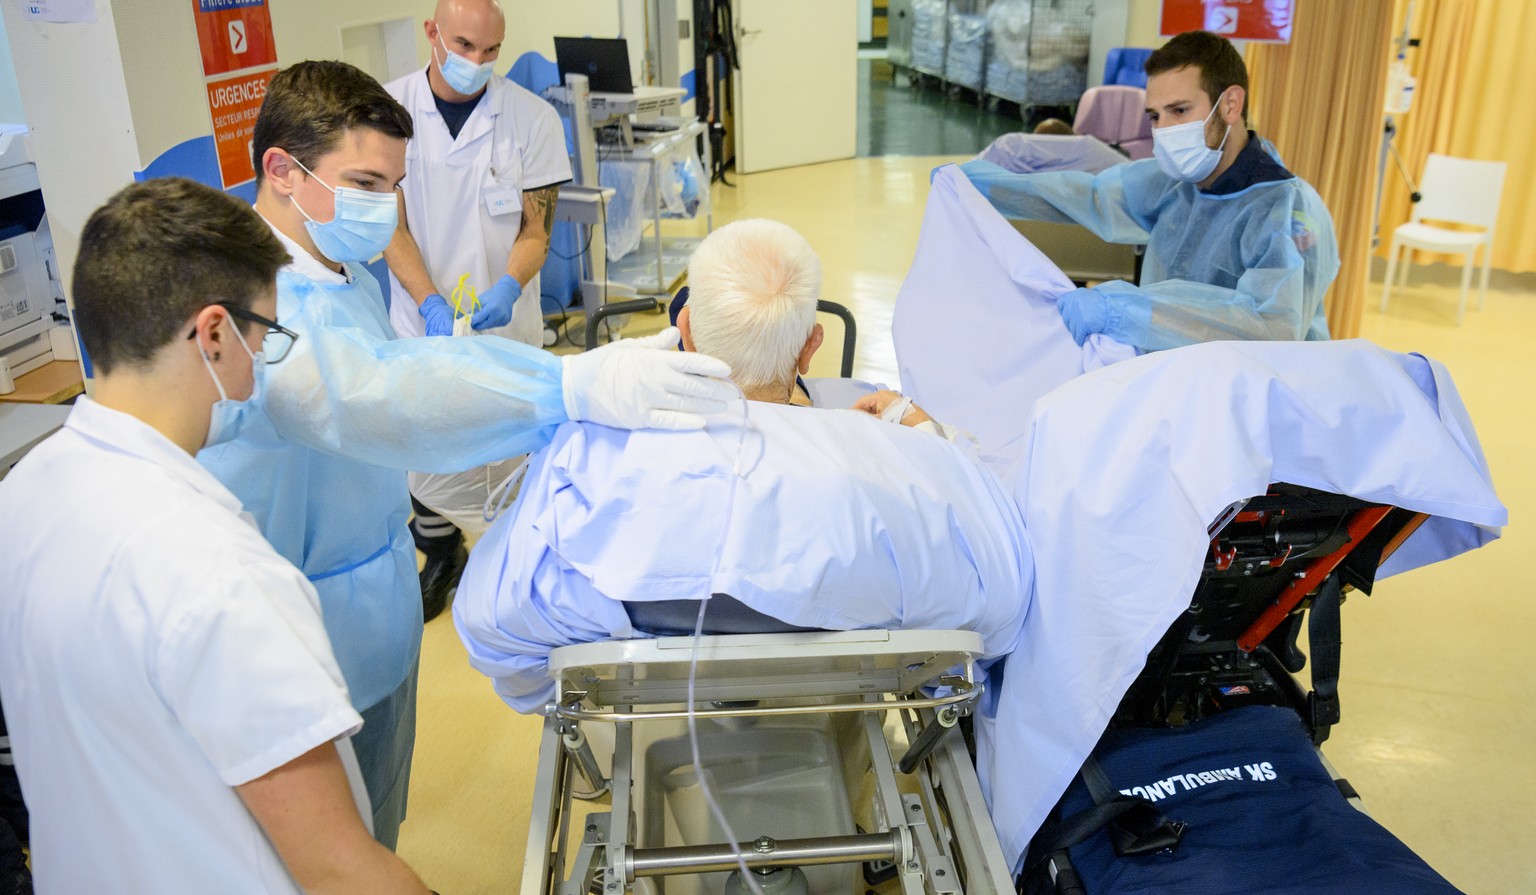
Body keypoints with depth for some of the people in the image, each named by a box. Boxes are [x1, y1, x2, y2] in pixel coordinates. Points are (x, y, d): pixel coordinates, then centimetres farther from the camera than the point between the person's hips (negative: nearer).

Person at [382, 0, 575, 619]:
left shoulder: (532, 118, -8)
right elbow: (392, 225, -6)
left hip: (506, 324, -1)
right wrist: (431, 302, -21)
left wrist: (507, 288, -26)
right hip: (421, 324, 1)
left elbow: (536, 230, -6)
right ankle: (442, 557, 37)